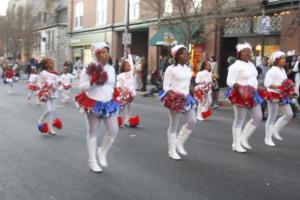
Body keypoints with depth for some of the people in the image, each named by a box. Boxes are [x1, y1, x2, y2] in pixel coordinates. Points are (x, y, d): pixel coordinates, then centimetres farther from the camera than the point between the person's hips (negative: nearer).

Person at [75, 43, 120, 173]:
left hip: (109, 104, 5)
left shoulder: (111, 69, 7)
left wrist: (114, 93, -1)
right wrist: (93, 81, -24)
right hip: (93, 104, -5)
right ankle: (92, 161, 18)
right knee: (93, 133, 6)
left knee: (114, 130, -1)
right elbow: (81, 87, -12)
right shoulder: (89, 69, -10)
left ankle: (102, 152, 25)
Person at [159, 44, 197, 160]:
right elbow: (165, 86, -11)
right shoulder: (171, 69, -11)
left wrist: (187, 96, 14)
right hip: (175, 98, -7)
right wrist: (172, 97, -24)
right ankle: (172, 151, 13)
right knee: (174, 125, 1)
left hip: (186, 98, 7)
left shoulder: (188, 69, 9)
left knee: (192, 121, 2)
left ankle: (179, 143, 19)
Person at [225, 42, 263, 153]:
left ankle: (244, 138, 20)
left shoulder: (251, 64, 14)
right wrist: (241, 87, -33)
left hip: (252, 95, 9)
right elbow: (230, 81, -20)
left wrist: (256, 88, 17)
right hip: (241, 95, -9)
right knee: (239, 120, -1)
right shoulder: (236, 65, -14)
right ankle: (236, 145, 9)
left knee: (258, 118, 10)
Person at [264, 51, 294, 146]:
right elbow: (267, 83, -22)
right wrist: (278, 87, -29)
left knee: (289, 114, 8)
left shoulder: (282, 70, 13)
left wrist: (289, 85, 4)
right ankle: (268, 138, 9)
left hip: (283, 96, 9)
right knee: (272, 117, -1)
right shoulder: (272, 71, -15)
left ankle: (275, 130, 21)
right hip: (274, 95, -9)